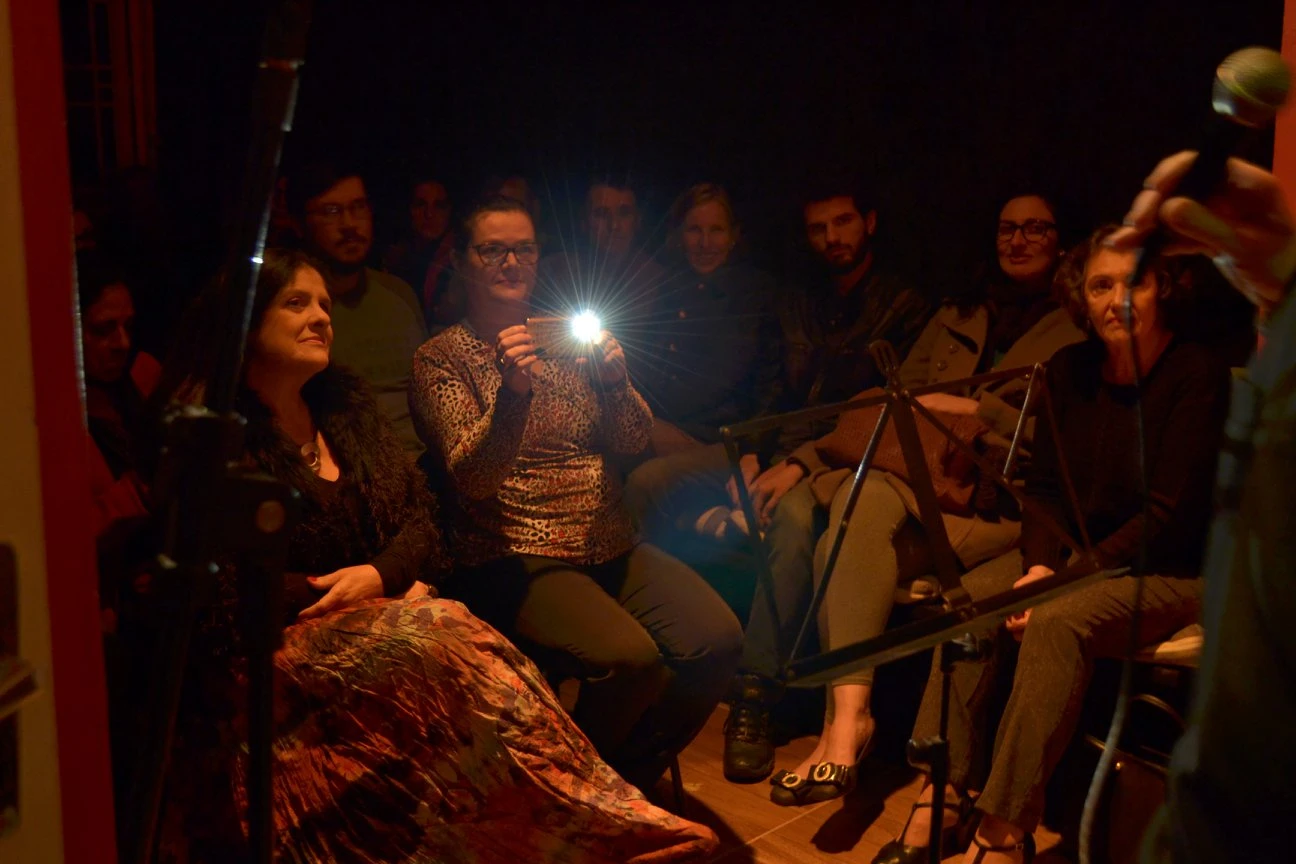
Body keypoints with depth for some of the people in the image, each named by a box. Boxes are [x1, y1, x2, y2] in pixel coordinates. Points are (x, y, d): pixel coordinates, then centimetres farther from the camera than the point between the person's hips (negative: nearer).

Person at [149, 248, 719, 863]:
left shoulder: (345, 404, 13)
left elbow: (418, 513, 13)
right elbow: (226, 581, -12)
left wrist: (381, 574, -8)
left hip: (380, 605, 6)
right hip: (280, 645, -6)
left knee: (461, 644, -29)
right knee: (444, 640, -32)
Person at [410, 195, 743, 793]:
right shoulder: (441, 359, 2)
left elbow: (635, 441, 8)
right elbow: (472, 478, -12)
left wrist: (614, 380, -13)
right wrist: (512, 392, -28)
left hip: (611, 544, 6)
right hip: (514, 558, -5)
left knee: (717, 639, -16)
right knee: (630, 656, -28)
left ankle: (634, 776, 7)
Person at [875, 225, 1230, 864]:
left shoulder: (1197, 375, -13)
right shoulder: (1072, 369, 4)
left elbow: (1170, 513, -18)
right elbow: (1044, 486, 4)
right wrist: (1039, 565, -16)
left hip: (1172, 571, -6)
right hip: (1079, 551, 6)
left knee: (1055, 621, -33)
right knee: (970, 598, -20)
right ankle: (941, 795, -19)